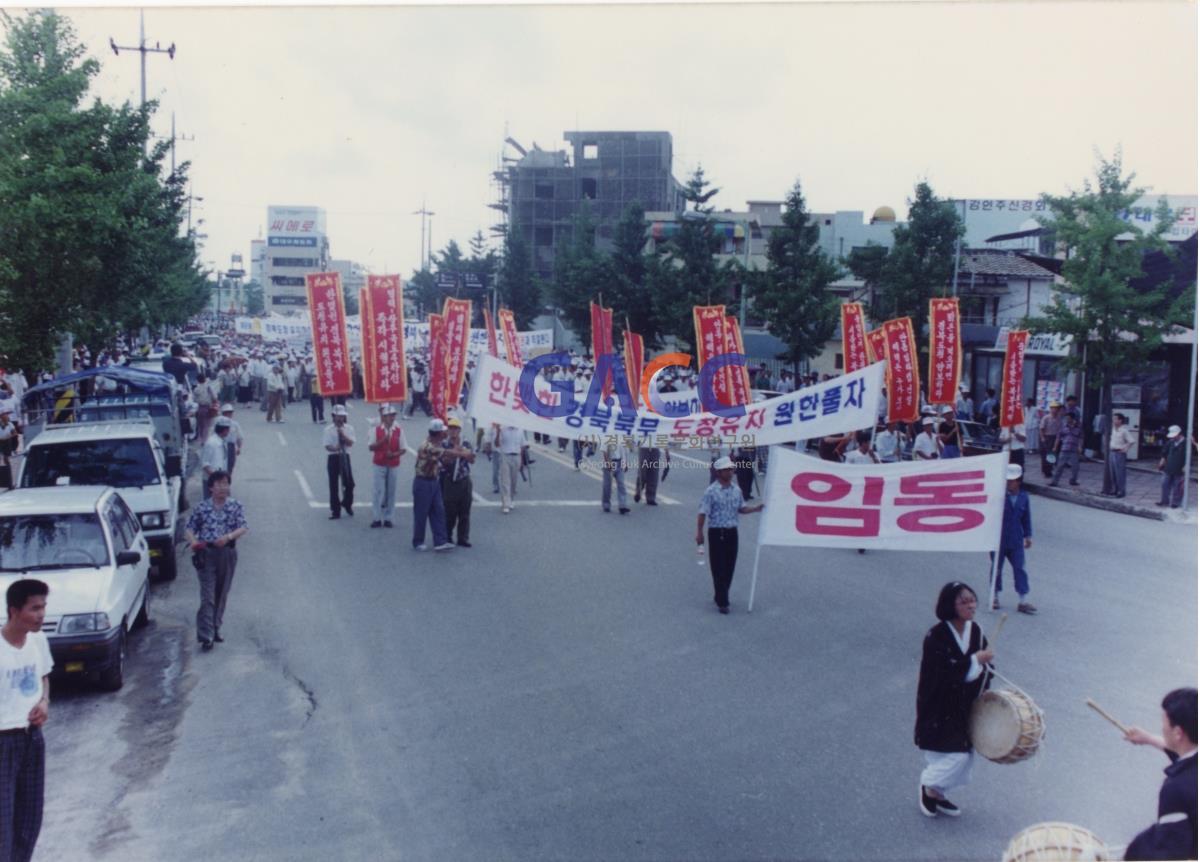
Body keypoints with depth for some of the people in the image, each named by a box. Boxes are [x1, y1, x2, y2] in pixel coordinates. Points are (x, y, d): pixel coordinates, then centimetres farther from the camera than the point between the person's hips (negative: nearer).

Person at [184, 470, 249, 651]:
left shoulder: (236, 506, 3)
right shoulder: (202, 507, 3)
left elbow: (243, 528, -7)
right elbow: (190, 528, 6)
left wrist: (228, 537, -24)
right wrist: (193, 541, -15)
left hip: (227, 553, 2)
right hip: (206, 554, -2)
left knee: (222, 594, 11)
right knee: (208, 595, -7)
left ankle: (215, 630, 25)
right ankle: (206, 636, -8)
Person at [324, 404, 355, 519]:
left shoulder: (349, 428, 2)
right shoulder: (329, 429, -3)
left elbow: (350, 443, -8)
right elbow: (327, 446, -9)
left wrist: (343, 435, -20)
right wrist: (334, 448, -28)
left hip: (345, 457, 1)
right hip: (333, 457, -1)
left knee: (349, 483, -2)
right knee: (333, 485, 4)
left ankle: (347, 504, 26)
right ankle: (335, 510, 15)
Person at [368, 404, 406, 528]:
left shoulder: (399, 431, 0)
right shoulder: (376, 429, -1)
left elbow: (403, 449, 1)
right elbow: (371, 447, -4)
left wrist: (394, 454, -17)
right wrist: (382, 441, -19)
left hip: (393, 465, 1)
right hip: (378, 465, -1)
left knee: (390, 492, 5)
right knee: (377, 491, -1)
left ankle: (387, 518, 14)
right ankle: (377, 518, 6)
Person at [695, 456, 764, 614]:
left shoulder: (736, 490, 7)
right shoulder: (711, 492, -11)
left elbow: (741, 509, 16)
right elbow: (702, 513, -12)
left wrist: (756, 508, 0)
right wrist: (699, 533, -15)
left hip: (732, 532, 6)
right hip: (717, 532, -6)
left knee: (730, 566, 12)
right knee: (719, 568, -2)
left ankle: (720, 596, 28)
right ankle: (722, 602, 2)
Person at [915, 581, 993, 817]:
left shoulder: (976, 631, -2)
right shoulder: (936, 637, -23)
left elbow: (982, 668, 8)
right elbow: (944, 674, -29)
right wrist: (975, 661, -30)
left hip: (966, 707, 7)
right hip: (940, 709, -7)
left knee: (965, 755, 14)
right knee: (955, 756, -6)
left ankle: (937, 794, 34)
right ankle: (928, 787, 22)